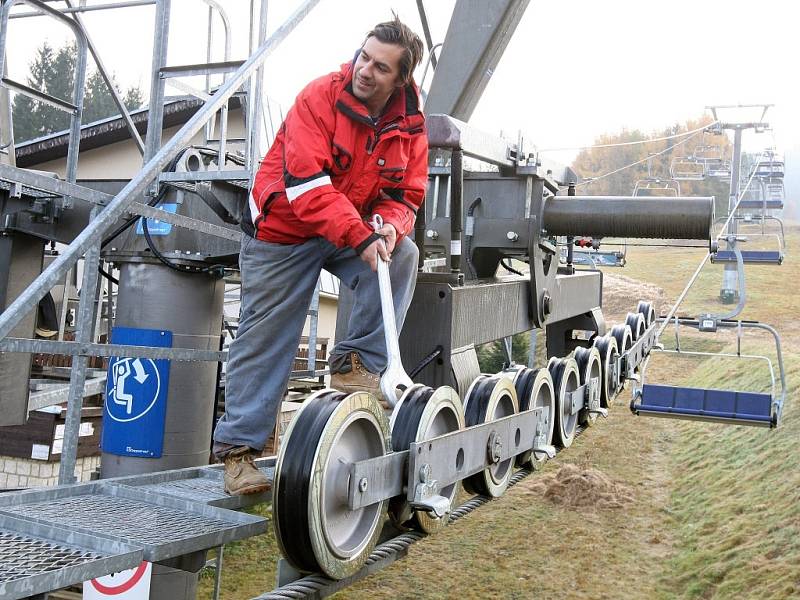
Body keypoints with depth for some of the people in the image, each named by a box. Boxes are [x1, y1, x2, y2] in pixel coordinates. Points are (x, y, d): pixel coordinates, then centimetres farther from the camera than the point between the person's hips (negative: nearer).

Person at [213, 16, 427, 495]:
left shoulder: (411, 127, -6)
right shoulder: (319, 99, -21)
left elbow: (406, 195, -2)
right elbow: (307, 185, -29)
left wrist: (389, 226, -26)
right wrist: (360, 237, -36)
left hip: (356, 230, 4)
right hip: (284, 232, -4)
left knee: (403, 256, -23)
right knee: (265, 341, -1)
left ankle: (357, 363, -10)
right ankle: (239, 448, 10)